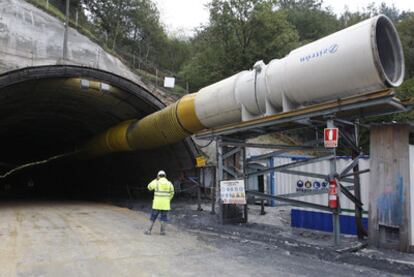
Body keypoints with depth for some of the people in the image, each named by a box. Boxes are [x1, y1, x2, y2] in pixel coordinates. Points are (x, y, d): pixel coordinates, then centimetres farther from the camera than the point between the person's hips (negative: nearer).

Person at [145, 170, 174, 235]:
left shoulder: (156, 182, -6)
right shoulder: (169, 183, 1)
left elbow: (149, 187, 11)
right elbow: (171, 193, 8)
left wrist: (155, 180, 12)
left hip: (157, 203, -2)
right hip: (165, 204, 2)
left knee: (153, 217, 8)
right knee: (163, 218, 12)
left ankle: (149, 230, 8)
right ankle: (162, 231, 9)